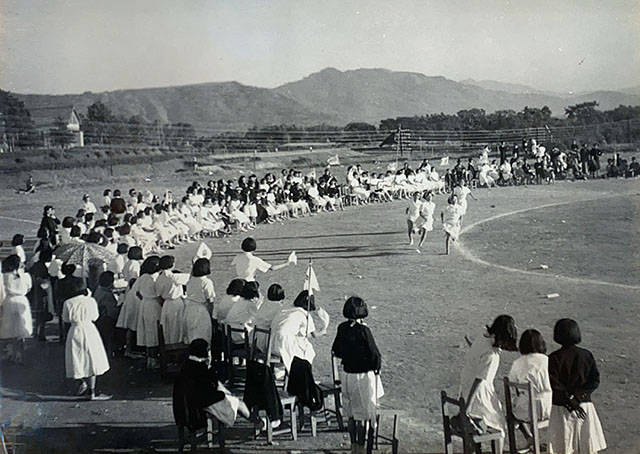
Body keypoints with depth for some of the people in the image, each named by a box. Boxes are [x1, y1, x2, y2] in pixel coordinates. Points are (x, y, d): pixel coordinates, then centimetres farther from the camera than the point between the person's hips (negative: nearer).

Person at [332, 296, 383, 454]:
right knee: (362, 414, 9)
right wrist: (376, 367, 0)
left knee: (351, 413, 19)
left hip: (346, 374, 6)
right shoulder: (363, 330, -22)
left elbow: (336, 351, 6)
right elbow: (375, 355, -19)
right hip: (363, 376, -5)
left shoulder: (342, 328, -5)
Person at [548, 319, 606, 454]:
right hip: (585, 406, 3)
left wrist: (570, 401, -11)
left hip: (561, 408, -3)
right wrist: (578, 396, -9)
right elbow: (595, 381, -5)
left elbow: (554, 386, -16)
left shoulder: (553, 358, -9)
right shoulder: (586, 355, 0)